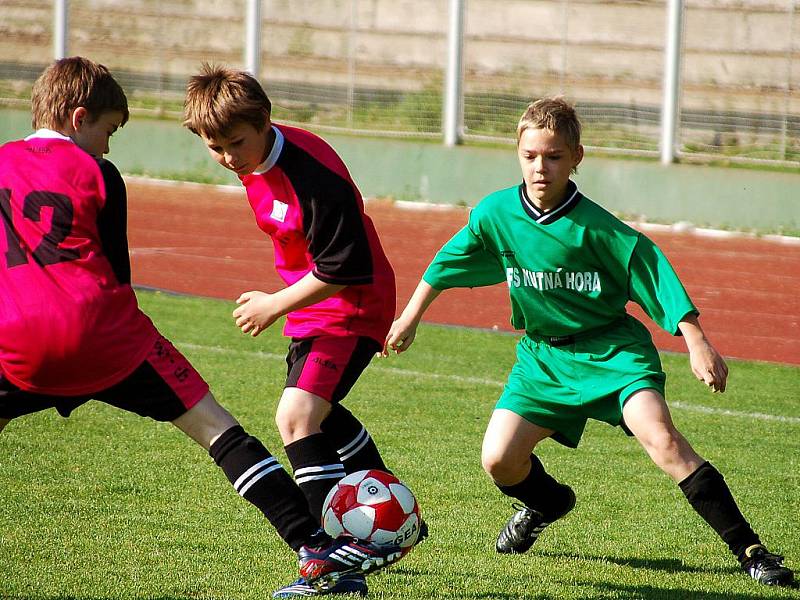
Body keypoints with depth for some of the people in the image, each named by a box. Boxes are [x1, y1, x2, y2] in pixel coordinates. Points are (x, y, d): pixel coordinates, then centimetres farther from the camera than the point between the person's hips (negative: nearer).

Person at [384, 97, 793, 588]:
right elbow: (445, 267, 11)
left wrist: (697, 343, -19)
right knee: (499, 460, -7)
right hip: (543, 356, 4)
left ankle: (751, 550, -23)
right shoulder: (496, 214, -6)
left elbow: (653, 270, -15)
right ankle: (547, 502, 32)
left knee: (661, 438, -25)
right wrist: (410, 319, 20)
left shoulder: (595, 227, -19)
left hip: (612, 347, -4)